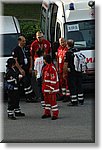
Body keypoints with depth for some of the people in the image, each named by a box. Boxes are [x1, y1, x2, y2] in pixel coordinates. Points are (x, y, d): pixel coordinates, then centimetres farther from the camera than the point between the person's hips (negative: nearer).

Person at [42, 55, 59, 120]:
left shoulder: (52, 68, -20)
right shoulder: (46, 67, 11)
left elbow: (53, 79, -21)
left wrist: (51, 88, -21)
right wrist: (44, 87, 24)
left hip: (51, 87, -10)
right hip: (46, 87, 10)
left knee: (52, 100, -6)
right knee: (47, 99, 17)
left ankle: (55, 114, 0)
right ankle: (47, 113, 27)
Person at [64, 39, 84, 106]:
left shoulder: (68, 53, -13)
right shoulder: (78, 51, 5)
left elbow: (66, 64, -14)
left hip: (72, 72, -6)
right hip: (79, 72, 6)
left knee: (72, 86, -1)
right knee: (79, 86, 15)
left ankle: (74, 101, -1)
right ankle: (81, 100, 22)